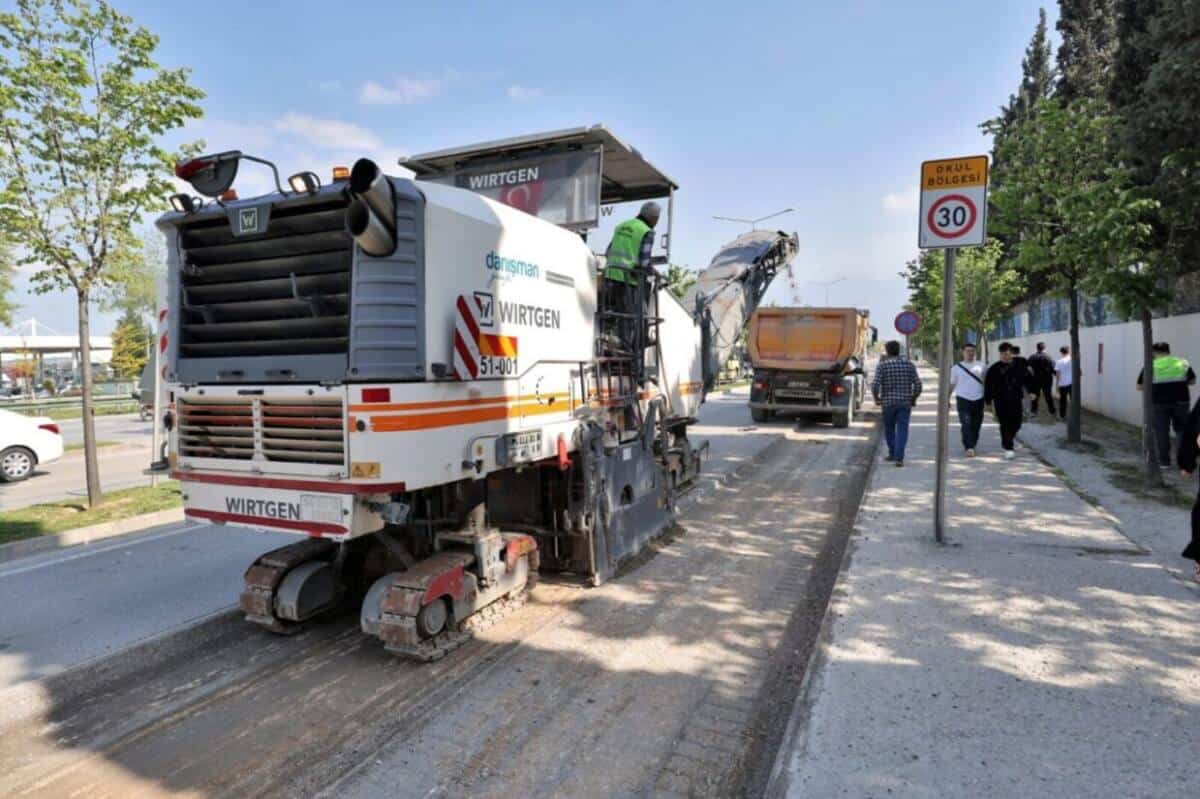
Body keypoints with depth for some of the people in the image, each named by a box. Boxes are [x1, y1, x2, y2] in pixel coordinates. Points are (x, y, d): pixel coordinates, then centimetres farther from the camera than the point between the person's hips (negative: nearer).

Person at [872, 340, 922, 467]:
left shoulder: (882, 365, -6)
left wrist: (876, 398, 2)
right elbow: (918, 384, -3)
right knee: (902, 430, 0)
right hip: (905, 403, 1)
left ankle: (892, 453, 28)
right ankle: (899, 458, -9)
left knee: (889, 429, 17)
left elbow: (875, 385, -15)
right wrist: (914, 398, 12)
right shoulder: (909, 364, 2)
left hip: (888, 402, -1)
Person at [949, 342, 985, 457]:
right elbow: (951, 385, 11)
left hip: (978, 399, 2)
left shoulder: (981, 365, 8)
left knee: (976, 425, 8)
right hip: (963, 399, -2)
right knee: (966, 425, -13)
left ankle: (971, 446, 23)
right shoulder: (957, 367, 6)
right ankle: (969, 447, -17)